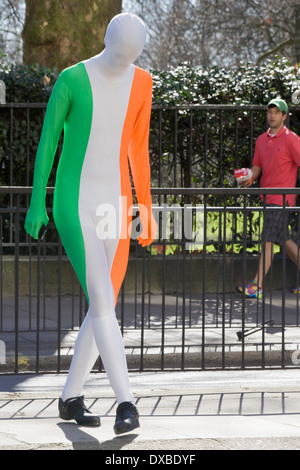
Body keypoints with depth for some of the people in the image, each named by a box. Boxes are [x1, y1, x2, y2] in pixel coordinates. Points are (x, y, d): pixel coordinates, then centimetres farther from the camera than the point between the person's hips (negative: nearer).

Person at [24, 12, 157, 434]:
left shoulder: (141, 82, 7)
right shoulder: (71, 79, -10)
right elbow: (47, 141, -6)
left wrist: (145, 207, 14)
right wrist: (36, 204, -8)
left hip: (114, 202, 6)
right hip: (74, 201, -6)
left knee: (105, 304, 6)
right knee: (103, 302, -17)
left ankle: (71, 397, 22)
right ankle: (126, 403, -18)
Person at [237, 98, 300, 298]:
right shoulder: (262, 140, 13)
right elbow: (257, 166, 18)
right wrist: (250, 178, -3)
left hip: (281, 197, -8)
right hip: (267, 196, 8)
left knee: (268, 240, -10)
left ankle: (257, 286, -10)